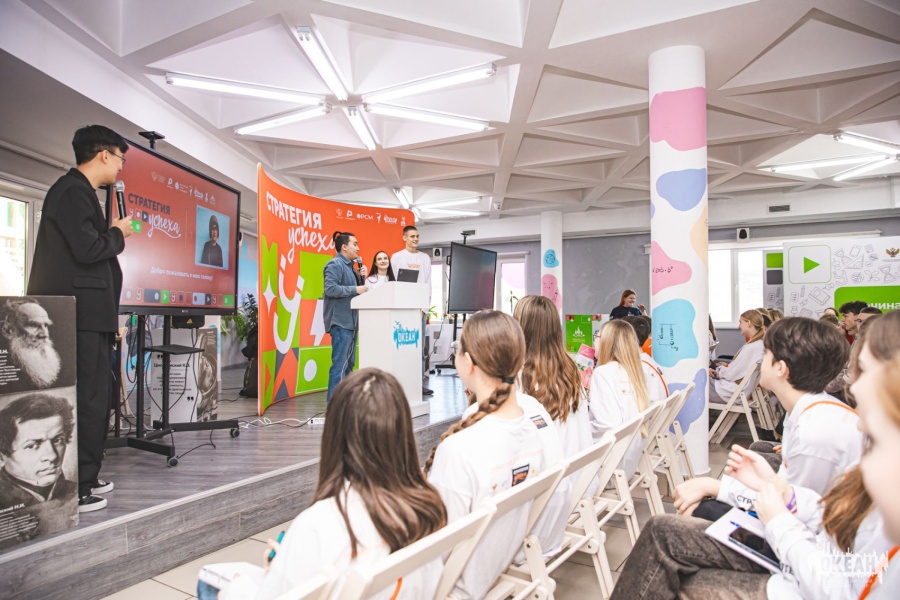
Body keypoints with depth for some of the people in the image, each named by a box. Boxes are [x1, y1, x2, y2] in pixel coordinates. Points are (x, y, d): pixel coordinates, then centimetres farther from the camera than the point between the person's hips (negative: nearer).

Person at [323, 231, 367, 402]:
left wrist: (361, 278, 6)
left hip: (350, 321, 10)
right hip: (340, 321, -10)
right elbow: (330, 289, -21)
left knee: (349, 362, 12)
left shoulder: (349, 266, 19)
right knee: (340, 363, -9)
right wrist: (355, 289, -18)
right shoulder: (335, 264, -9)